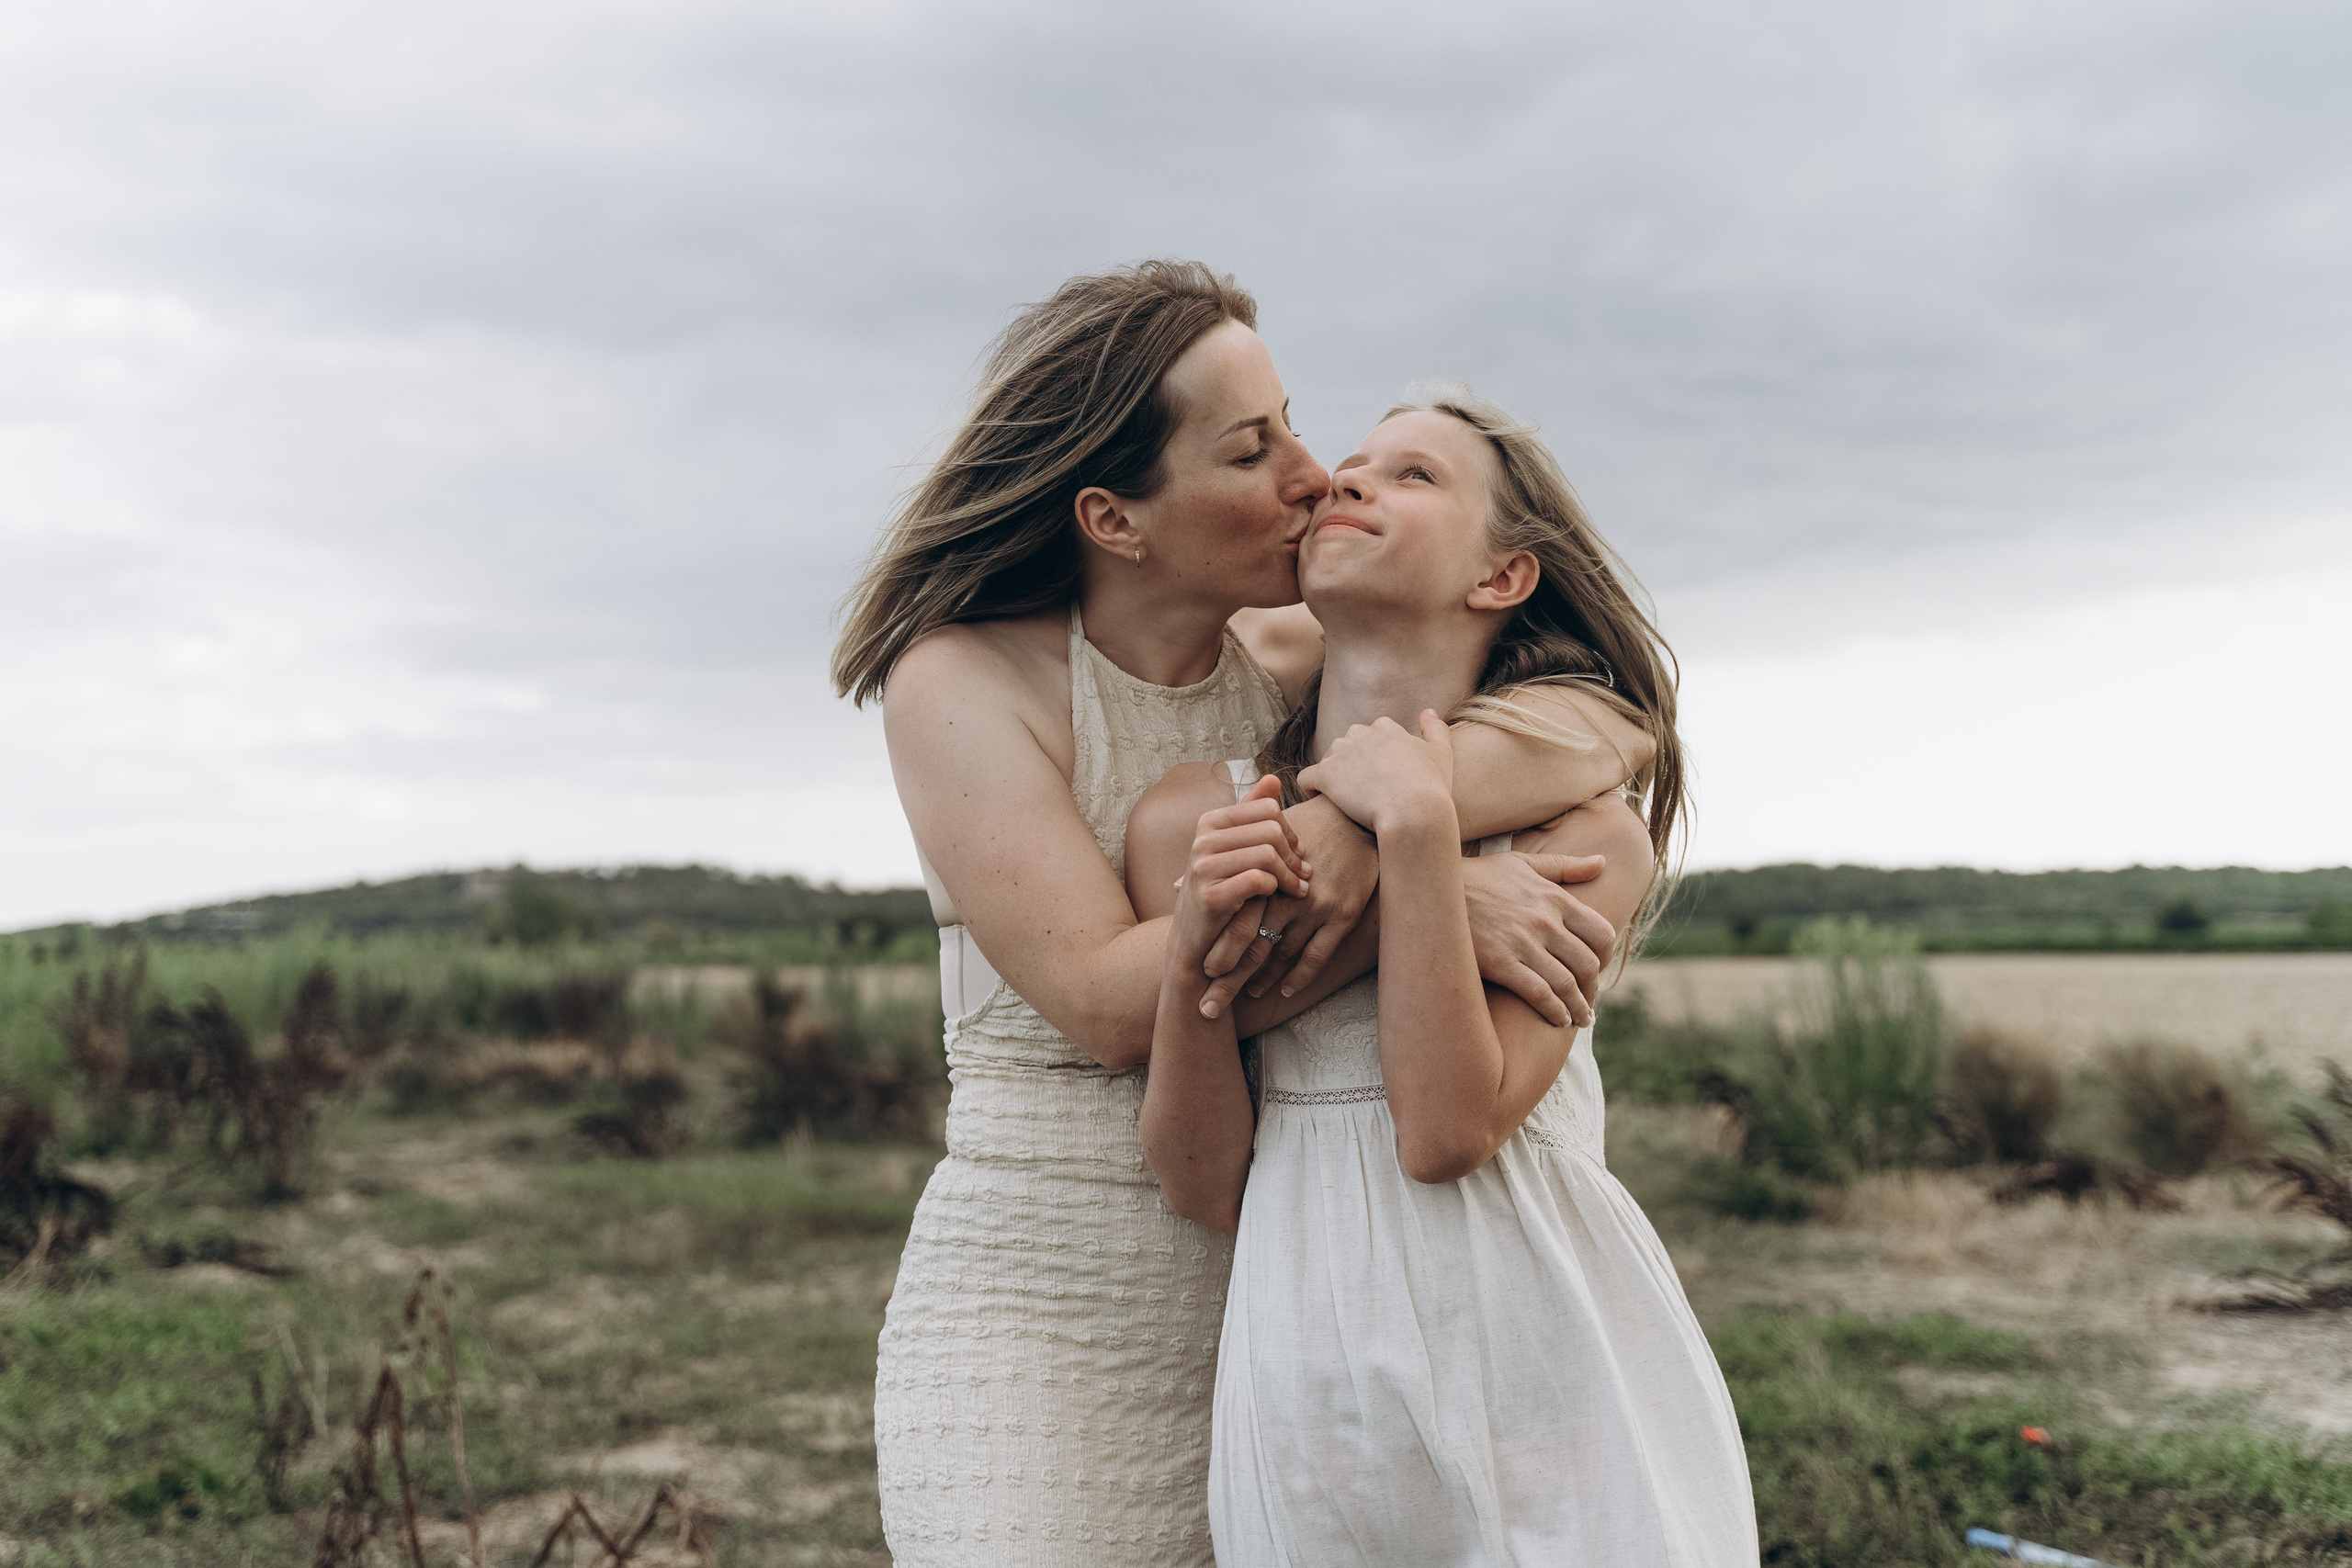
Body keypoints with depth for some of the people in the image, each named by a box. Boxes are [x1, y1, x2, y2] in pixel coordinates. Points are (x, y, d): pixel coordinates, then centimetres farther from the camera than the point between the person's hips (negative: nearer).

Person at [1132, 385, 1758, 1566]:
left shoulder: (1577, 796, -5)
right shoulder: (1189, 819, -1)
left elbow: (1449, 1131, -17)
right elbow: (1206, 1188, 0)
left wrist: (1416, 826, -20)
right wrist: (1192, 955, -15)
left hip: (1548, 1368, -1)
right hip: (1310, 1382, 2)